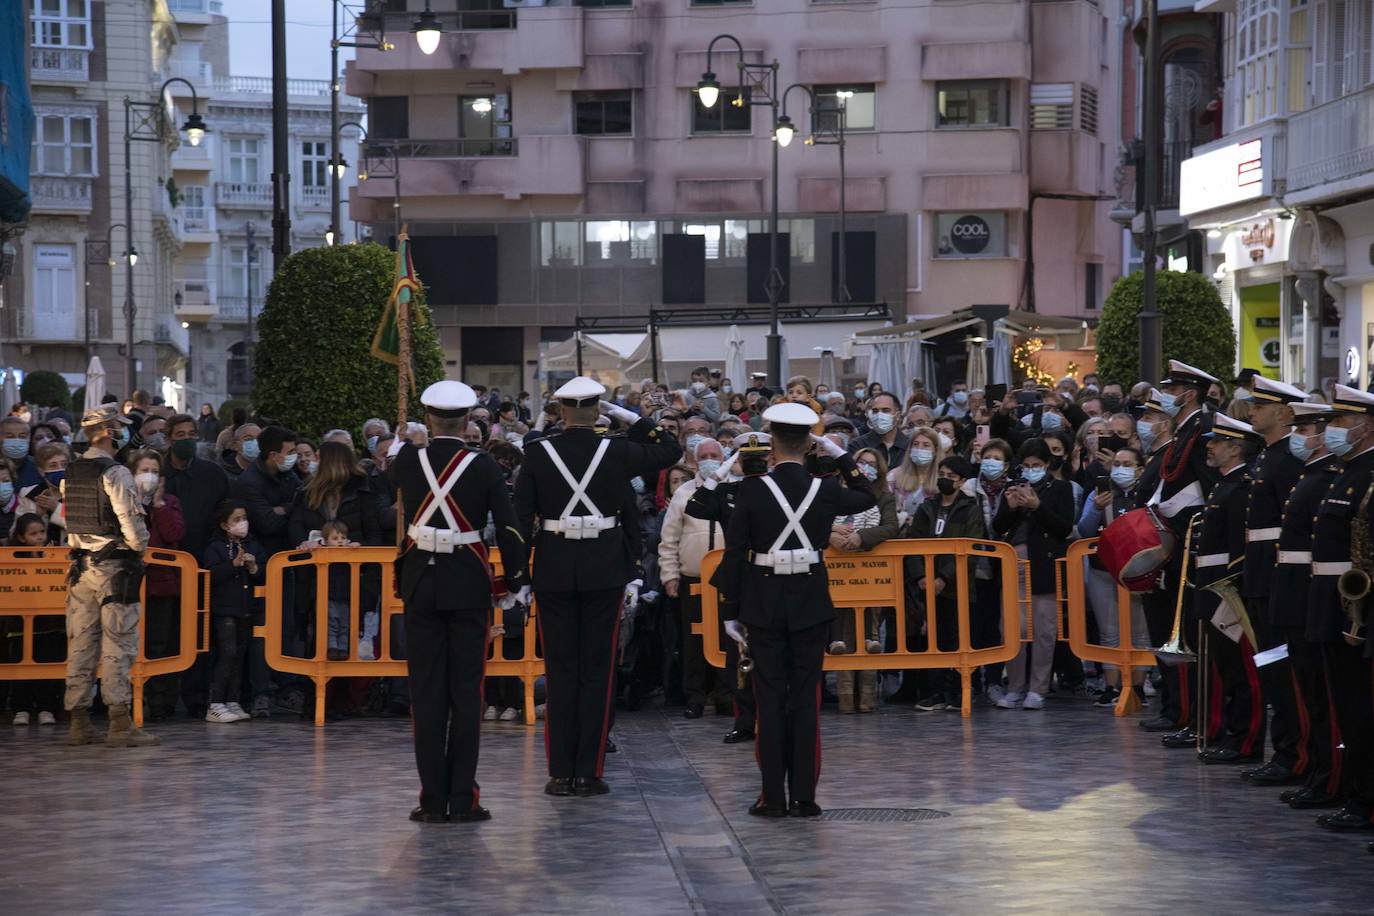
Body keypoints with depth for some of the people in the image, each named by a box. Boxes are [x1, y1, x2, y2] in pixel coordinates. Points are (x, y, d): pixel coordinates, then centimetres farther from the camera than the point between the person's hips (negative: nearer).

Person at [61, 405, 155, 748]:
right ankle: (120, 723, -8)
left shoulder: (71, 474, 9)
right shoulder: (115, 473, -14)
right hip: (114, 565, -7)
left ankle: (78, 722, 11)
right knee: (118, 644, -5)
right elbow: (131, 522, -16)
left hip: (81, 563, 7)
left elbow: (69, 520, 13)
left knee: (80, 643, 9)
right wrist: (141, 547, 1)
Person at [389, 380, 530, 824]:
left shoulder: (409, 461, -3)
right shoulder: (483, 466, -8)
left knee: (427, 691, 5)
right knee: (466, 691, 2)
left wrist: (399, 446, 46)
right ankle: (463, 799, 0)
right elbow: (508, 527, -9)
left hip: (421, 583, 1)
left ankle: (433, 799, 3)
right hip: (468, 584, -1)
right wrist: (517, 581, 4)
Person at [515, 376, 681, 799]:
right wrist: (631, 418, 11)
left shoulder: (537, 454, -3)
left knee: (560, 670, 6)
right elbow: (671, 450, 10)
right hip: (604, 569, -1)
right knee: (596, 670, 4)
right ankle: (588, 772, 2)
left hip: (553, 572, 1)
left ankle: (561, 773, 5)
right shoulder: (617, 452, -5)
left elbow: (521, 518, -2)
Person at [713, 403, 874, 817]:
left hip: (763, 607, -1)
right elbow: (868, 497, 18)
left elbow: (735, 554, -5)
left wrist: (732, 611, 2)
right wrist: (839, 456, 18)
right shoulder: (825, 490, -4)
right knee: (805, 698, 4)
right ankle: (803, 796, 3)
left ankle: (773, 796, 3)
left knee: (770, 698, 3)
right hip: (811, 607, 1)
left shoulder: (752, 491, -8)